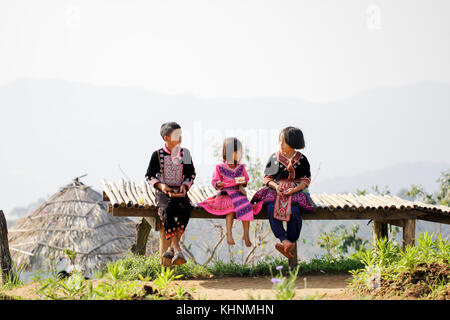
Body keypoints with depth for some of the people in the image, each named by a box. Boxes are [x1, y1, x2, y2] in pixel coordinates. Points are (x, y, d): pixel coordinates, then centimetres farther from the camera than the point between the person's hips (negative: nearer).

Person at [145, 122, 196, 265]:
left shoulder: (185, 154, 9)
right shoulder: (158, 155, 3)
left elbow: (191, 174, 16)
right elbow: (149, 175, 7)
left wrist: (185, 185, -3)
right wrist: (160, 185, -10)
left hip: (180, 192, 2)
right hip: (163, 193, -2)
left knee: (186, 208, -32)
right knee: (167, 209, -34)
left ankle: (172, 248, -27)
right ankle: (177, 250, -37)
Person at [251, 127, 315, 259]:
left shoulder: (301, 159, 4)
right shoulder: (274, 157, 9)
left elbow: (306, 180, 4)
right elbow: (267, 177, 11)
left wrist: (294, 190, -13)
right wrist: (275, 186, -10)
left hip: (296, 191, -2)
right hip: (276, 190, 2)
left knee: (294, 211, -33)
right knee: (271, 209, -31)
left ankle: (292, 241, -20)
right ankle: (285, 241, -37)